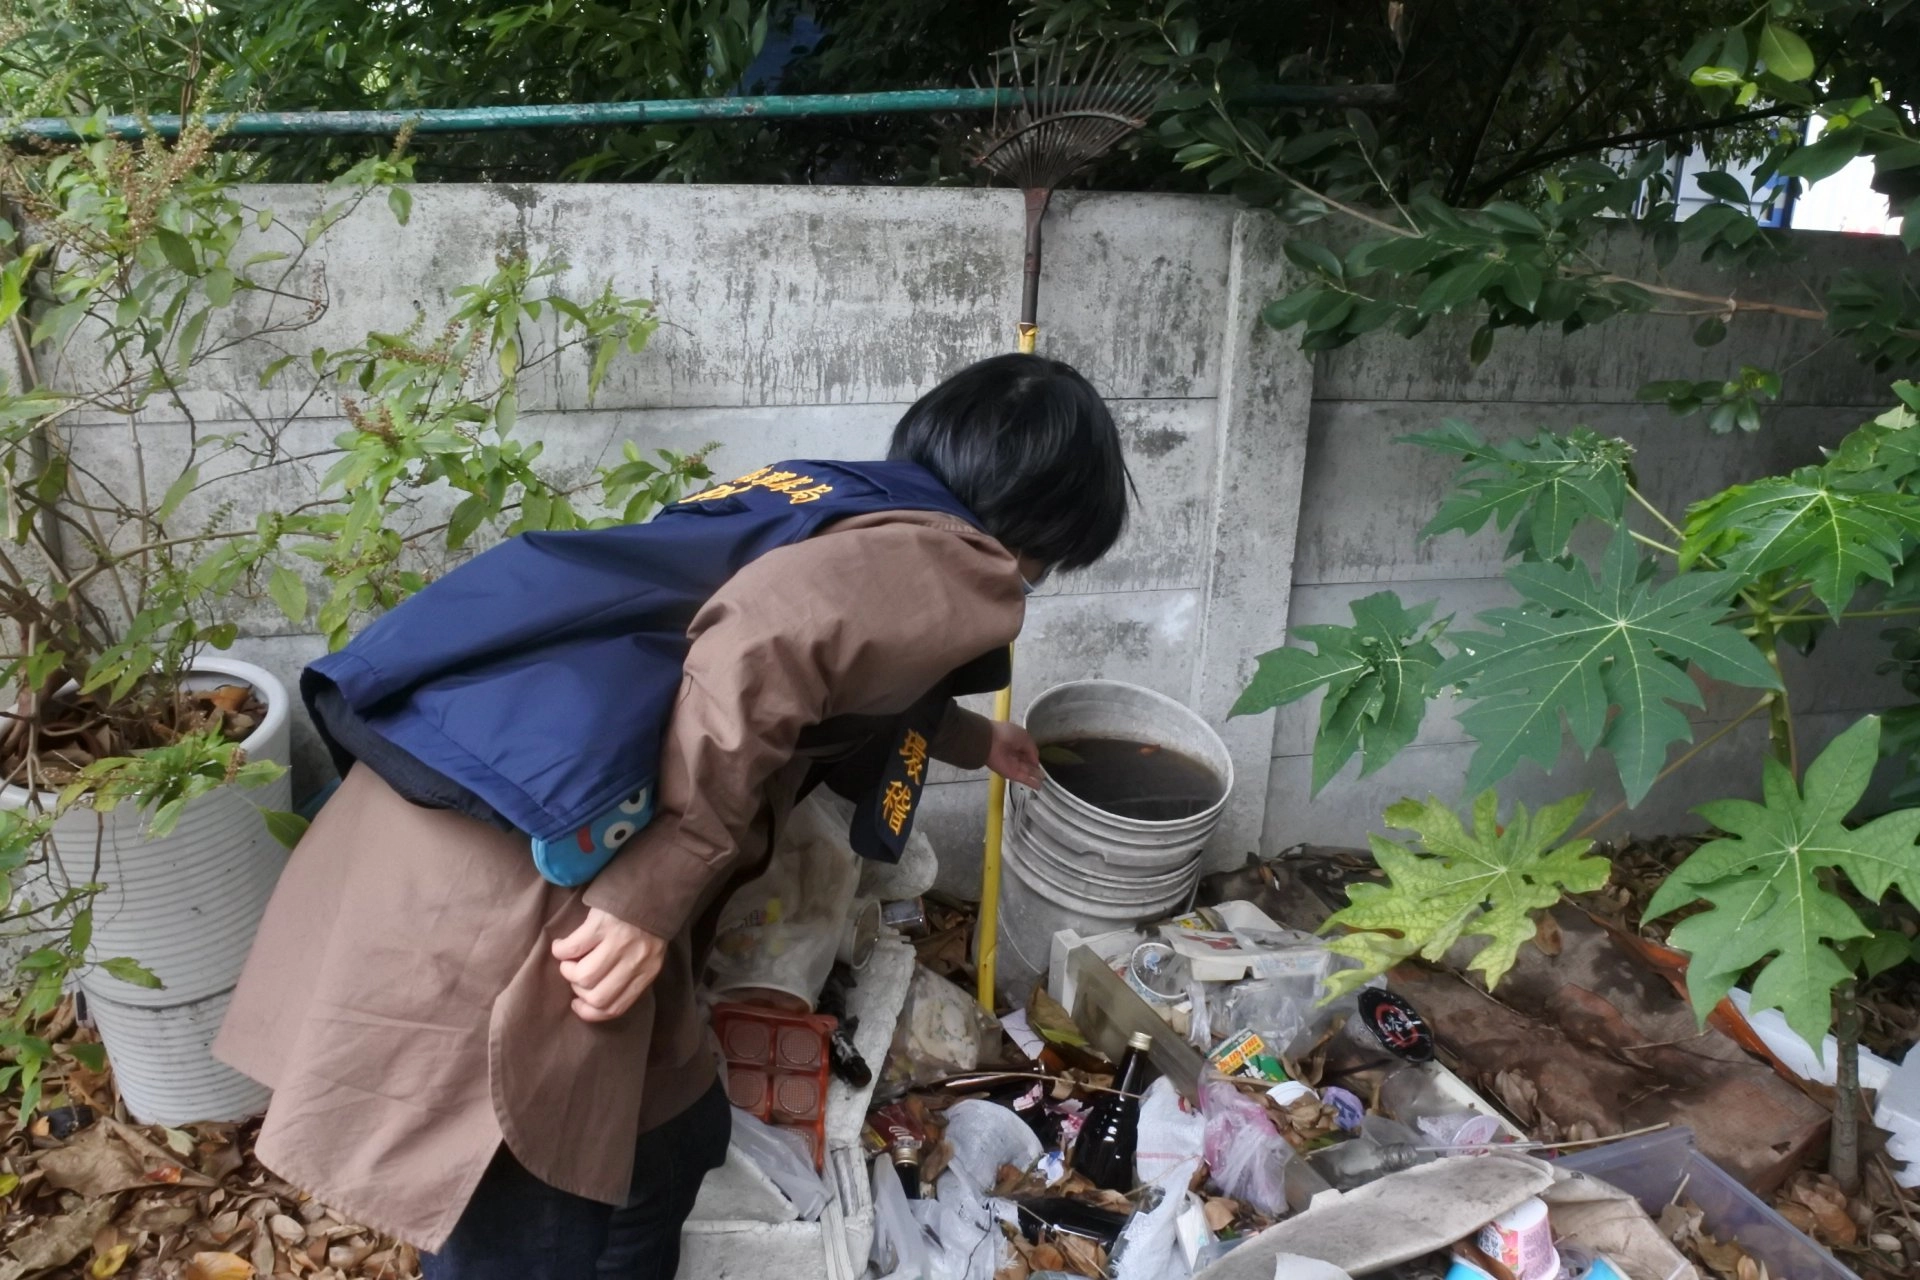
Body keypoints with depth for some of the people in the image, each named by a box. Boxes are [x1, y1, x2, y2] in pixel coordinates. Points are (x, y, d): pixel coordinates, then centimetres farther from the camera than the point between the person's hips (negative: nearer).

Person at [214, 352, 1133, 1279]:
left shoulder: (844, 503, 25)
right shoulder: (959, 569, -2)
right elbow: (764, 642, -23)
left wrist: (967, 739, 60)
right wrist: (656, 893, -19)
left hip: (435, 800, 9)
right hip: (513, 864, -9)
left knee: (664, 1139, 26)